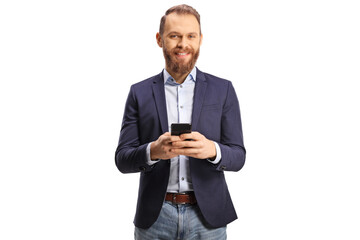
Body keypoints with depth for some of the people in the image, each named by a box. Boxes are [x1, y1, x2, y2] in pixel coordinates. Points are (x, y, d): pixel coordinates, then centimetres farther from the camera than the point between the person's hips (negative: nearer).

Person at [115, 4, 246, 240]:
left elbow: (238, 157, 0)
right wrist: (153, 151, -21)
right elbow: (122, 159, 0)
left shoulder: (223, 90, 3)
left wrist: (212, 150, -22)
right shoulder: (140, 92, 4)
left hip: (207, 217, 0)